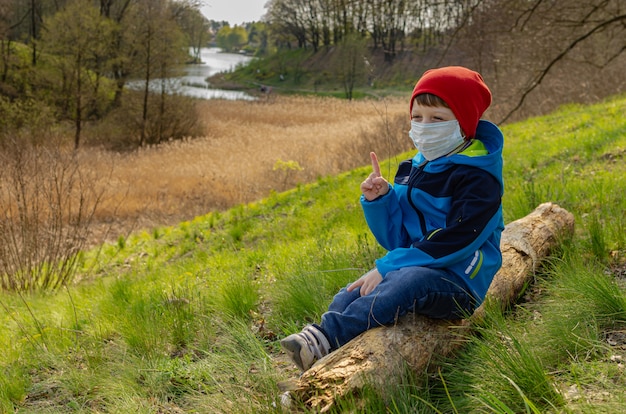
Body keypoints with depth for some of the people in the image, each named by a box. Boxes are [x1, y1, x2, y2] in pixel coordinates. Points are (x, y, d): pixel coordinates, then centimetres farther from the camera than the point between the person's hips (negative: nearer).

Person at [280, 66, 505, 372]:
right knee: (347, 297, -15)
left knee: (410, 279, -37)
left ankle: (325, 337, -47)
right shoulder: (415, 169, 12)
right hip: (410, 268, 7)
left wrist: (386, 267, -23)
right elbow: (396, 240, 11)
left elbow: (454, 242, -21)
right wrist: (379, 200, -9)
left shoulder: (478, 178, -11)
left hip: (458, 282, -7)